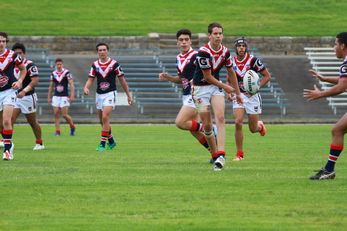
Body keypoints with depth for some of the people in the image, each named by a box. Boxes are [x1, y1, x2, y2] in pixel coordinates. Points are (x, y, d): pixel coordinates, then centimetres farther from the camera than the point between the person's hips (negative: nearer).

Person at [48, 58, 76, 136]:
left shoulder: (66, 73, -7)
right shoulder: (53, 74, 7)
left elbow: (71, 84, -10)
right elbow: (51, 86, 16)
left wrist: (72, 96, -18)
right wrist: (49, 97, 14)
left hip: (64, 96, -4)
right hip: (56, 97, 4)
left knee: (64, 115, -7)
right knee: (56, 114, -3)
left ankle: (72, 126, 17)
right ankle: (57, 131, 2)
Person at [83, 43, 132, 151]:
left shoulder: (114, 64, -6)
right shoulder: (95, 65, 5)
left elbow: (122, 80, 0)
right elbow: (90, 79, 5)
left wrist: (128, 95, 2)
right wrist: (86, 88, -17)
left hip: (110, 94, -5)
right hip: (99, 94, 5)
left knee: (105, 117, -19)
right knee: (102, 121, 10)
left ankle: (102, 143, -17)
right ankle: (111, 141, 29)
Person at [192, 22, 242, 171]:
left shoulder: (225, 52, -1)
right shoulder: (204, 52, -21)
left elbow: (231, 72, 14)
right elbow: (208, 76, -15)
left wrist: (237, 93, 18)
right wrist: (225, 86, -8)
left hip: (216, 87, 4)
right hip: (200, 88, -4)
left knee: (220, 118, -18)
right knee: (207, 125, -3)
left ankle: (220, 155, -27)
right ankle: (214, 154, 16)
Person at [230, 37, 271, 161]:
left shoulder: (253, 60, -11)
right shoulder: (232, 61, 1)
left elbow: (267, 76, -5)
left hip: (252, 95, -2)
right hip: (238, 95, 2)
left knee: (253, 129, 5)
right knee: (238, 122, -18)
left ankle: (260, 126, 45)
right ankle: (240, 154, -7)